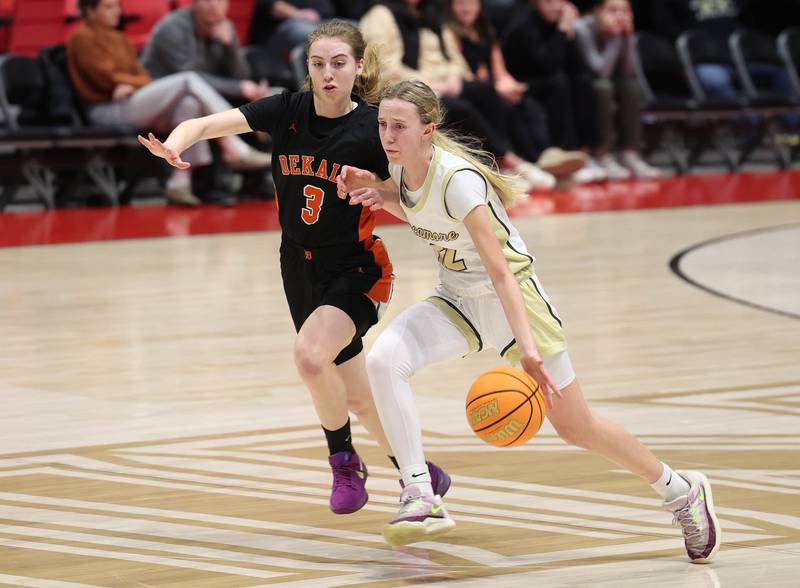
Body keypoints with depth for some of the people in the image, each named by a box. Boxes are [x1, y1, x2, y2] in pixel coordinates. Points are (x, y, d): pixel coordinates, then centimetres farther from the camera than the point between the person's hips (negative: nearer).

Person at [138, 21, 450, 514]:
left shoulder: (372, 130, -15)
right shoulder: (288, 110, -6)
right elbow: (206, 124, -12)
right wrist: (174, 143, -34)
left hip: (357, 271, -5)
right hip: (301, 269, 5)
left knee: (310, 354, -30)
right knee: (357, 396, 14)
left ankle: (345, 461, -6)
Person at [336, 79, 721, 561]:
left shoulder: (457, 179, -29)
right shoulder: (402, 166, -8)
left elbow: (499, 271, -34)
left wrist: (527, 347, -42)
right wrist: (377, 192, -2)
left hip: (511, 296, -6)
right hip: (456, 300, 6)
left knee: (578, 428, 1)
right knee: (383, 359, -23)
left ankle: (684, 492, 24)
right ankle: (420, 497, -24)